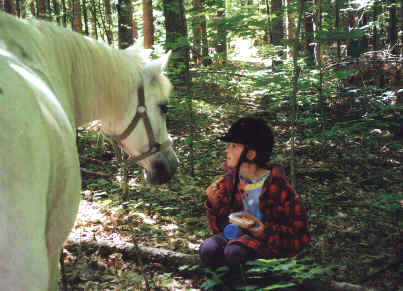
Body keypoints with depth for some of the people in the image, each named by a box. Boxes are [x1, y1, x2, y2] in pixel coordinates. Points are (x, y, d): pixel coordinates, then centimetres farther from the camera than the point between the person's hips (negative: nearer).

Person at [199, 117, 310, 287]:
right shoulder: (228, 181, 2)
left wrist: (267, 232, -22)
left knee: (234, 251, -33)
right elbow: (220, 228, 8)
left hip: (267, 241, -4)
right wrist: (214, 204, -10)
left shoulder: (277, 185, -11)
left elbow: (300, 235, -7)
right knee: (208, 250, -27)